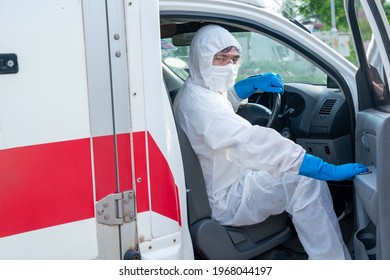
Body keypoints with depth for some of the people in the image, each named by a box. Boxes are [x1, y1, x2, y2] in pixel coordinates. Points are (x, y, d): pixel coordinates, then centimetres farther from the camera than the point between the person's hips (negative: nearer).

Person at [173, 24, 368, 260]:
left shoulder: (194, 91, 5)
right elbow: (258, 143, -37)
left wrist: (255, 83, 8)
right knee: (306, 181, -17)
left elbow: (226, 96, 29)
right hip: (221, 202, -11)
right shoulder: (199, 104, -29)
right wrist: (330, 171, -39)